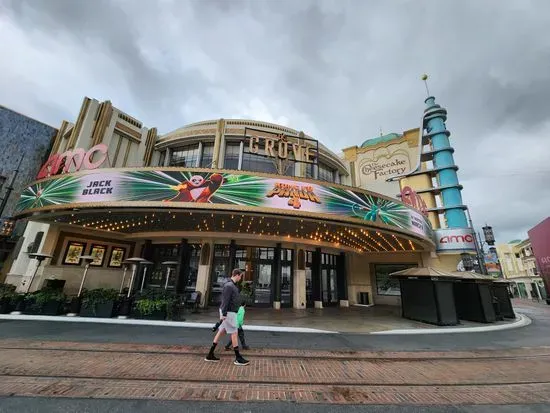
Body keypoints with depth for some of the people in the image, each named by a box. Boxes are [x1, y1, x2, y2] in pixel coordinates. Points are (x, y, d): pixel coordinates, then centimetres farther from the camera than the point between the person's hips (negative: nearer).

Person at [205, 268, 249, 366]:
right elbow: (225, 300, -21)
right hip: (229, 313, -9)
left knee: (221, 332, 14)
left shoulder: (234, 286, 11)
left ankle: (210, 355, 23)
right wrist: (224, 314, -22)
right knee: (234, 333, -2)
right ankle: (238, 358, 8)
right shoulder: (229, 286, -19)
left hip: (231, 312, 9)